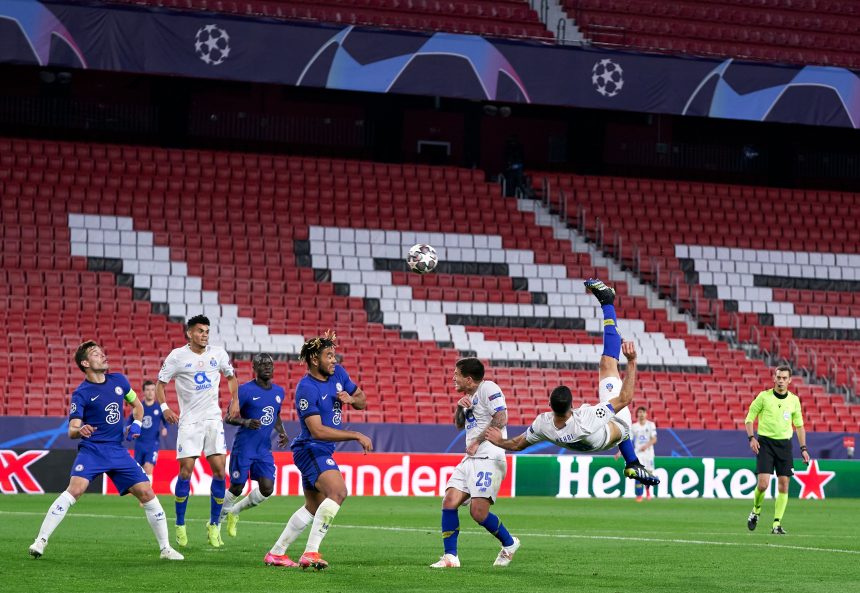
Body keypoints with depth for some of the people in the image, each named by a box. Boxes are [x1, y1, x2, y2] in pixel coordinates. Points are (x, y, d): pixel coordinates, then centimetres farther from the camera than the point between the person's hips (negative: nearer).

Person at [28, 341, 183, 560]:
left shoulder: (119, 381, 8)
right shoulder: (81, 393, -6)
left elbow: (137, 405, 24)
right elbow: (72, 430, -10)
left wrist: (136, 424, 5)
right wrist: (80, 430, -34)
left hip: (118, 451, 4)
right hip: (91, 450, -4)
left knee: (146, 493, -3)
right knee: (75, 489, -25)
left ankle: (165, 548, 10)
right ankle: (40, 542, -21)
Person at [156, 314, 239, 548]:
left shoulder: (218, 354, 6)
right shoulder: (177, 356, -3)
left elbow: (231, 377, 22)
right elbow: (160, 383, 3)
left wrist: (235, 400, 8)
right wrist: (165, 408, -11)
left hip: (213, 419, 3)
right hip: (188, 421, -3)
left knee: (219, 470, -6)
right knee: (186, 471, -8)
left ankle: (214, 525, 5)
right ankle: (180, 526, 4)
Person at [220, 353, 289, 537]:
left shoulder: (278, 391, 9)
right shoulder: (245, 390, -10)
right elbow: (228, 417, -10)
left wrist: (282, 432, 7)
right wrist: (245, 422, -29)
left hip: (264, 449, 5)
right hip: (244, 447, -5)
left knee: (267, 488, -5)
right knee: (236, 488, -1)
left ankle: (234, 512, 19)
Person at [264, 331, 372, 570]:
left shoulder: (338, 373, 4)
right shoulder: (306, 389, -20)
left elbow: (362, 400, 15)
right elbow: (317, 430, -26)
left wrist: (350, 399, -9)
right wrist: (357, 436, -26)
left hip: (321, 452, 10)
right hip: (311, 449, -10)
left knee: (313, 508, 18)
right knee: (338, 491, -29)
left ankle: (276, 553, 28)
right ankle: (311, 552, -30)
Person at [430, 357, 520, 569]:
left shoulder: (488, 388, -7)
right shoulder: (469, 396, 21)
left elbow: (501, 419, -17)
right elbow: (459, 424, 30)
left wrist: (476, 442, -12)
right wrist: (460, 407, 8)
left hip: (489, 458, -9)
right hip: (470, 460, 9)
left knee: (478, 512, -14)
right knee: (449, 502, -5)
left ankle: (509, 544, 11)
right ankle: (450, 557, -3)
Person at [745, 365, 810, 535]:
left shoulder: (794, 400, 5)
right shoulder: (764, 397, -3)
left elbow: (799, 425, 15)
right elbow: (749, 418, 4)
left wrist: (803, 448, 8)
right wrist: (751, 438, -11)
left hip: (784, 443, 3)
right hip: (765, 443, -3)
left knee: (783, 486, -2)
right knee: (763, 483, -14)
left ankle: (777, 524, 4)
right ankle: (756, 512, 14)